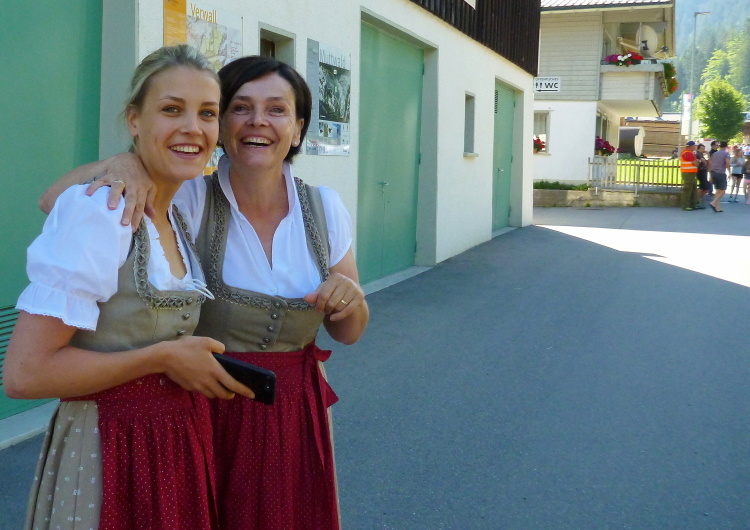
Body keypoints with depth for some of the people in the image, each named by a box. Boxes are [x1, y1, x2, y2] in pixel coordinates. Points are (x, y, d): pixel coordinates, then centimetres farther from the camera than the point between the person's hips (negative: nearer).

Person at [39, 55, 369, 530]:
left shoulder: (325, 209, -2)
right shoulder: (188, 200, -11)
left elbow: (349, 333, 6)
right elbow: (55, 202, -18)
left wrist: (350, 298, -16)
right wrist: (124, 162, -35)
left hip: (296, 415, 3)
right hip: (206, 413, -3)